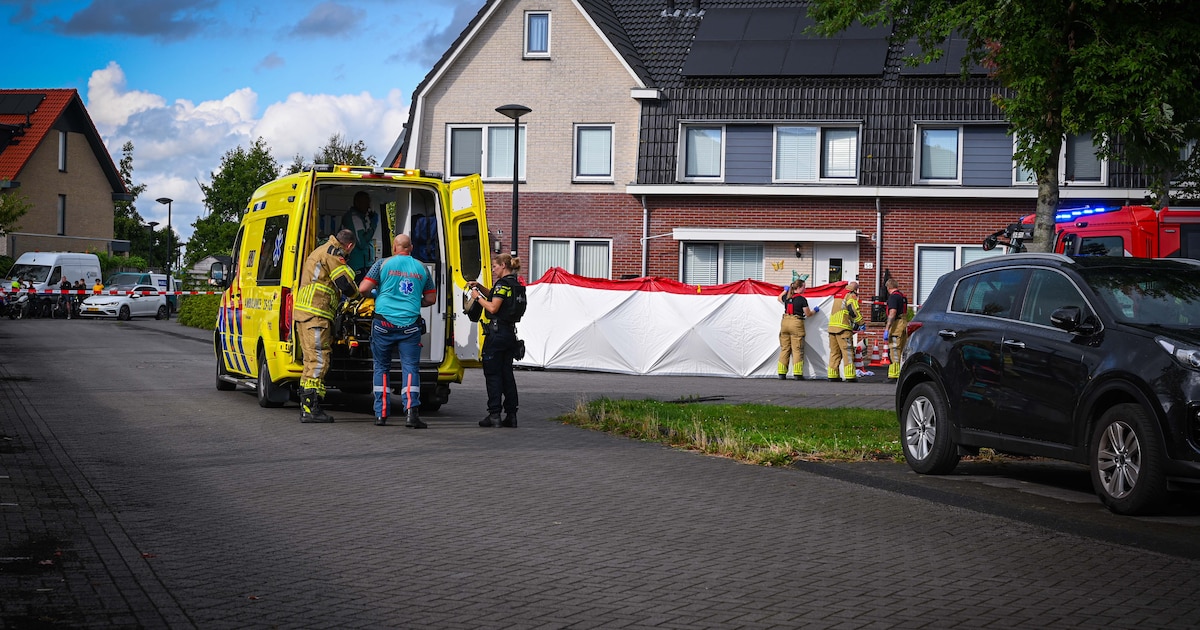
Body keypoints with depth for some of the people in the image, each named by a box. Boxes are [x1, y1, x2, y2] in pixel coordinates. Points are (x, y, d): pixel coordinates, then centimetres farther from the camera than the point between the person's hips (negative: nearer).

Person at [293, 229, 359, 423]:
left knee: (311, 360, 13)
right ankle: (311, 409, -18)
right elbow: (346, 285, -11)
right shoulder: (334, 253, -7)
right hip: (315, 314, -11)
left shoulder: (321, 251, 26)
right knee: (319, 360, -13)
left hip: (305, 312, 11)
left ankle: (305, 407, 14)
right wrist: (357, 292, 10)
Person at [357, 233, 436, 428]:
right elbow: (431, 299, 14)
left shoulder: (383, 263, 2)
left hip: (384, 323, 0)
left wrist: (374, 295, 19)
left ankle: (381, 414, 11)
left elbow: (363, 289, -2)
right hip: (410, 324, 0)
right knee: (410, 367, 0)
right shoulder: (421, 268, 9)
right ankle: (411, 411, -15)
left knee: (381, 367, 12)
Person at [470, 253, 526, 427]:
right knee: (506, 373, 11)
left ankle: (494, 414, -6)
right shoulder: (517, 285, 15)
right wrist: (480, 288, 15)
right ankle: (511, 415, 10)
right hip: (510, 333, 9)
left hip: (497, 333, -9)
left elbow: (493, 307, -19)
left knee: (492, 374, -4)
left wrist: (478, 297, -6)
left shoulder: (503, 284, -13)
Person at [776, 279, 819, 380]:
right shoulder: (802, 299, -8)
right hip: (796, 323, -5)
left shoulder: (787, 297, 8)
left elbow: (779, 298, 32)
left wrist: (785, 291, 48)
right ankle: (798, 374, -5)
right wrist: (815, 310, 19)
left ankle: (782, 374, 7)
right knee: (797, 350, -2)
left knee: (784, 349, 9)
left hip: (785, 322, 5)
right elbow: (808, 314, -1)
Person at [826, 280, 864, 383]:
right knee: (848, 351, -6)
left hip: (832, 326, 8)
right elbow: (853, 310, -14)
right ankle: (850, 376, -10)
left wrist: (854, 325, 28)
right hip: (843, 327, -8)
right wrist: (861, 323, -5)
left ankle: (832, 375, 12)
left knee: (834, 352, 12)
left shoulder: (840, 296, 26)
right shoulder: (851, 296, 0)